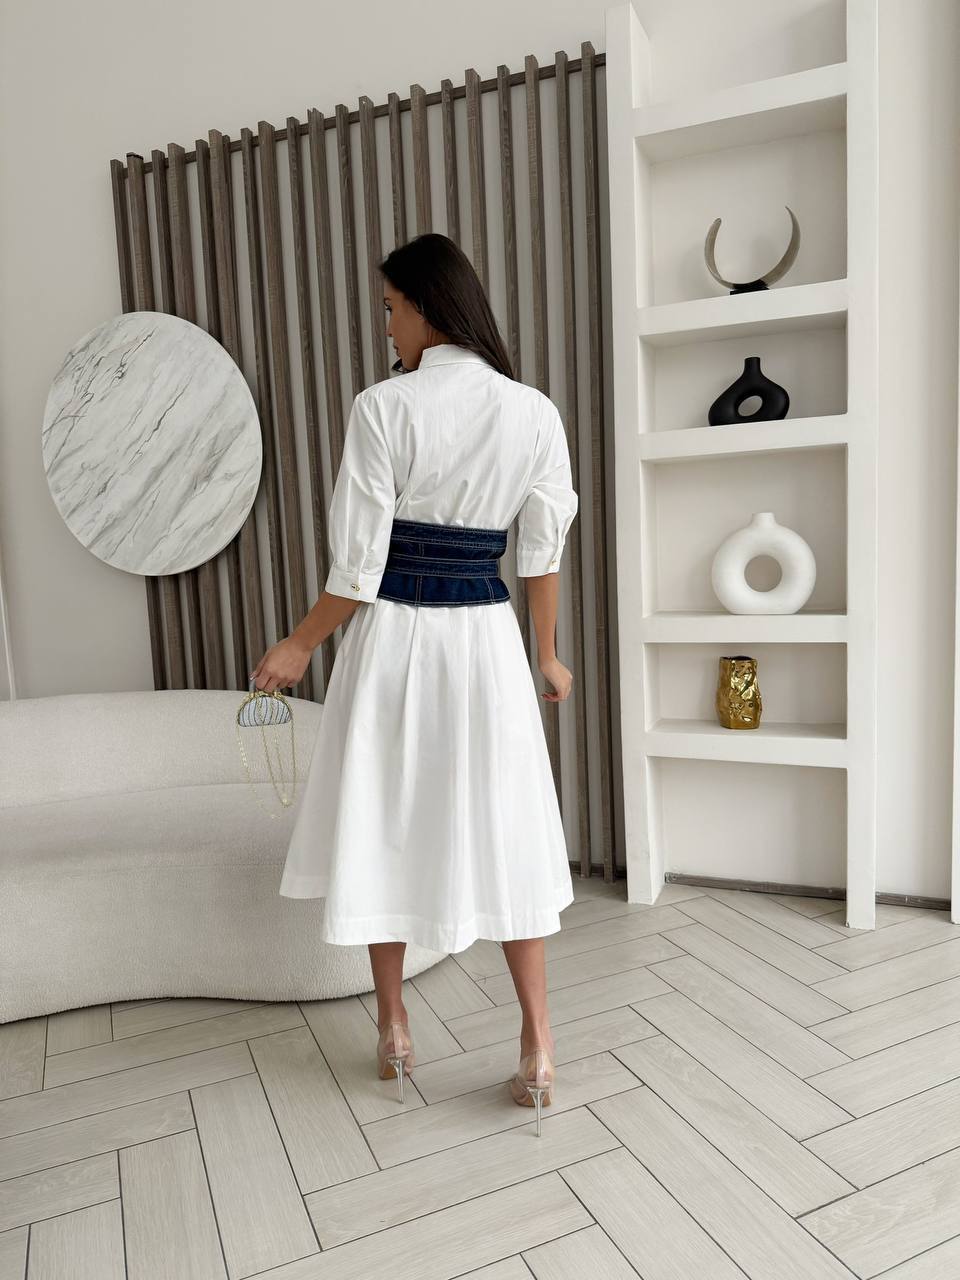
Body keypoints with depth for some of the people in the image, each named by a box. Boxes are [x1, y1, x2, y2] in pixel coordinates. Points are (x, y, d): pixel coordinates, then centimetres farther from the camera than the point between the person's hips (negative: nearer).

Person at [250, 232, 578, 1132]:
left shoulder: (383, 407, -10)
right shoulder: (535, 413, 0)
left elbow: (359, 564, -11)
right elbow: (543, 553, 4)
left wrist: (300, 645, 4)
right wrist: (547, 653, 16)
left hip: (394, 636, -2)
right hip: (486, 637, 3)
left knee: (384, 823, 13)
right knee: (500, 830, 11)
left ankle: (393, 1029, 30)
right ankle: (537, 1047, 18)